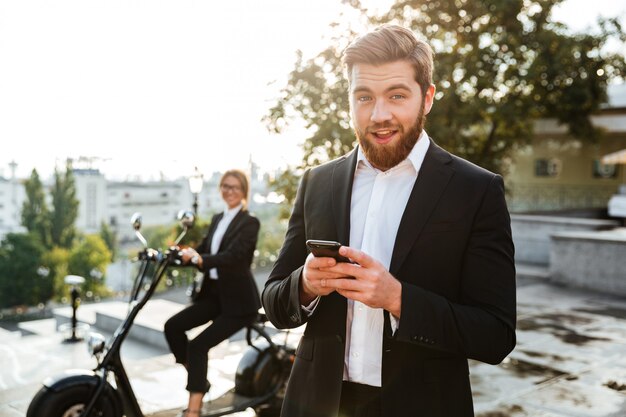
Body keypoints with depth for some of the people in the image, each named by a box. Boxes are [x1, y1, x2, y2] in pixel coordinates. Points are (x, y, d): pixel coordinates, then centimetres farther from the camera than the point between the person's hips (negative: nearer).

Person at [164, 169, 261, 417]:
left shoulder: (249, 222, -9)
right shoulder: (217, 219, 14)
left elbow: (233, 256, -24)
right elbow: (202, 251, 9)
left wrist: (200, 259, -39)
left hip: (238, 299, -7)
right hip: (214, 293, 7)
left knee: (198, 346, -16)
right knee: (173, 326, -7)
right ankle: (198, 378, 10)